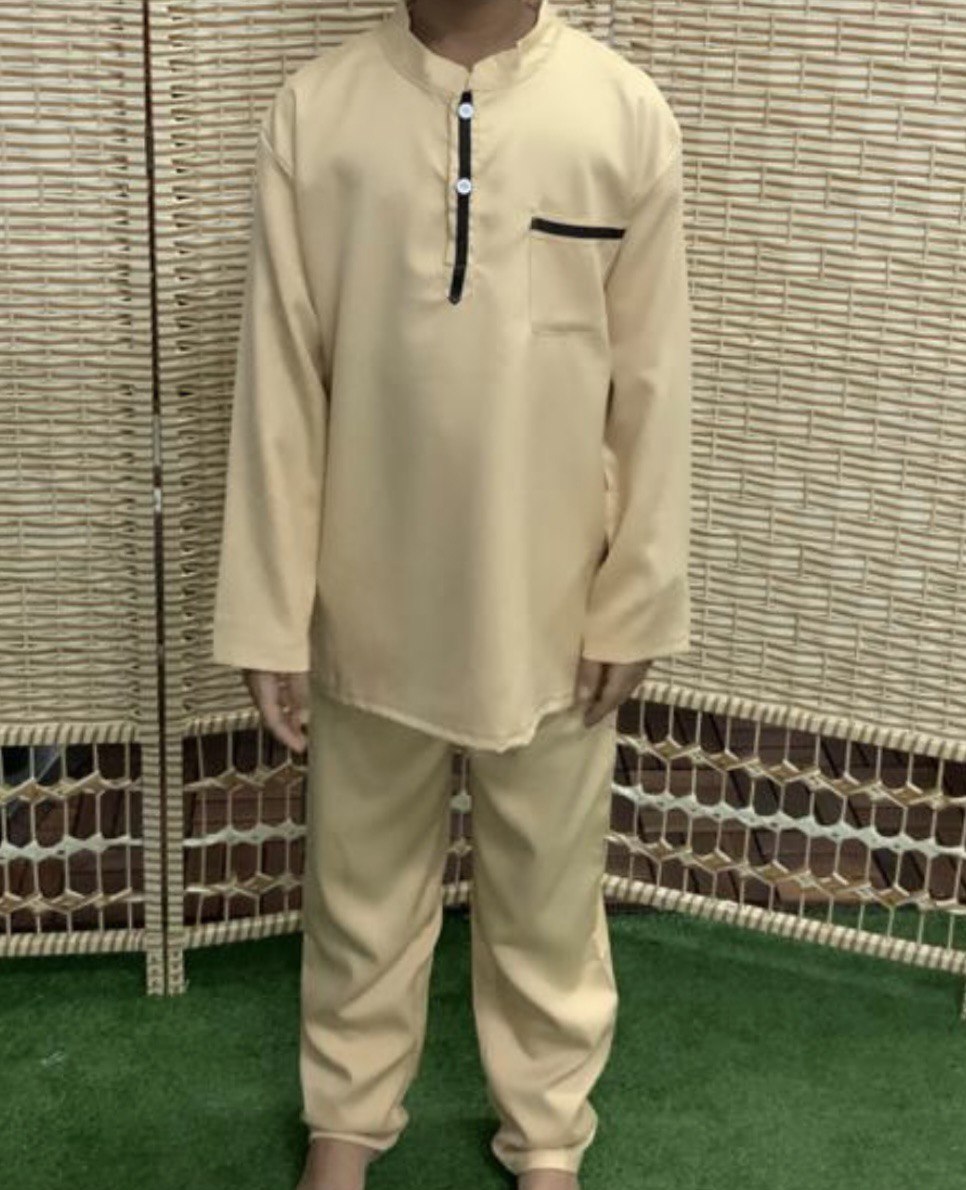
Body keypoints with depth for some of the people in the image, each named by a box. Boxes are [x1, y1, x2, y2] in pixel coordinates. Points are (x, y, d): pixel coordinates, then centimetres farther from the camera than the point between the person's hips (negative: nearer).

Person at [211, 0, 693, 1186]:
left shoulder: (627, 112, -8)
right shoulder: (314, 109, -8)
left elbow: (650, 383, -3)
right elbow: (279, 382, -5)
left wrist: (635, 598, -2)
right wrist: (270, 613, -5)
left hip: (549, 604, 0)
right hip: (371, 600, 1)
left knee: (547, 892, 17)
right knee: (360, 884, 19)